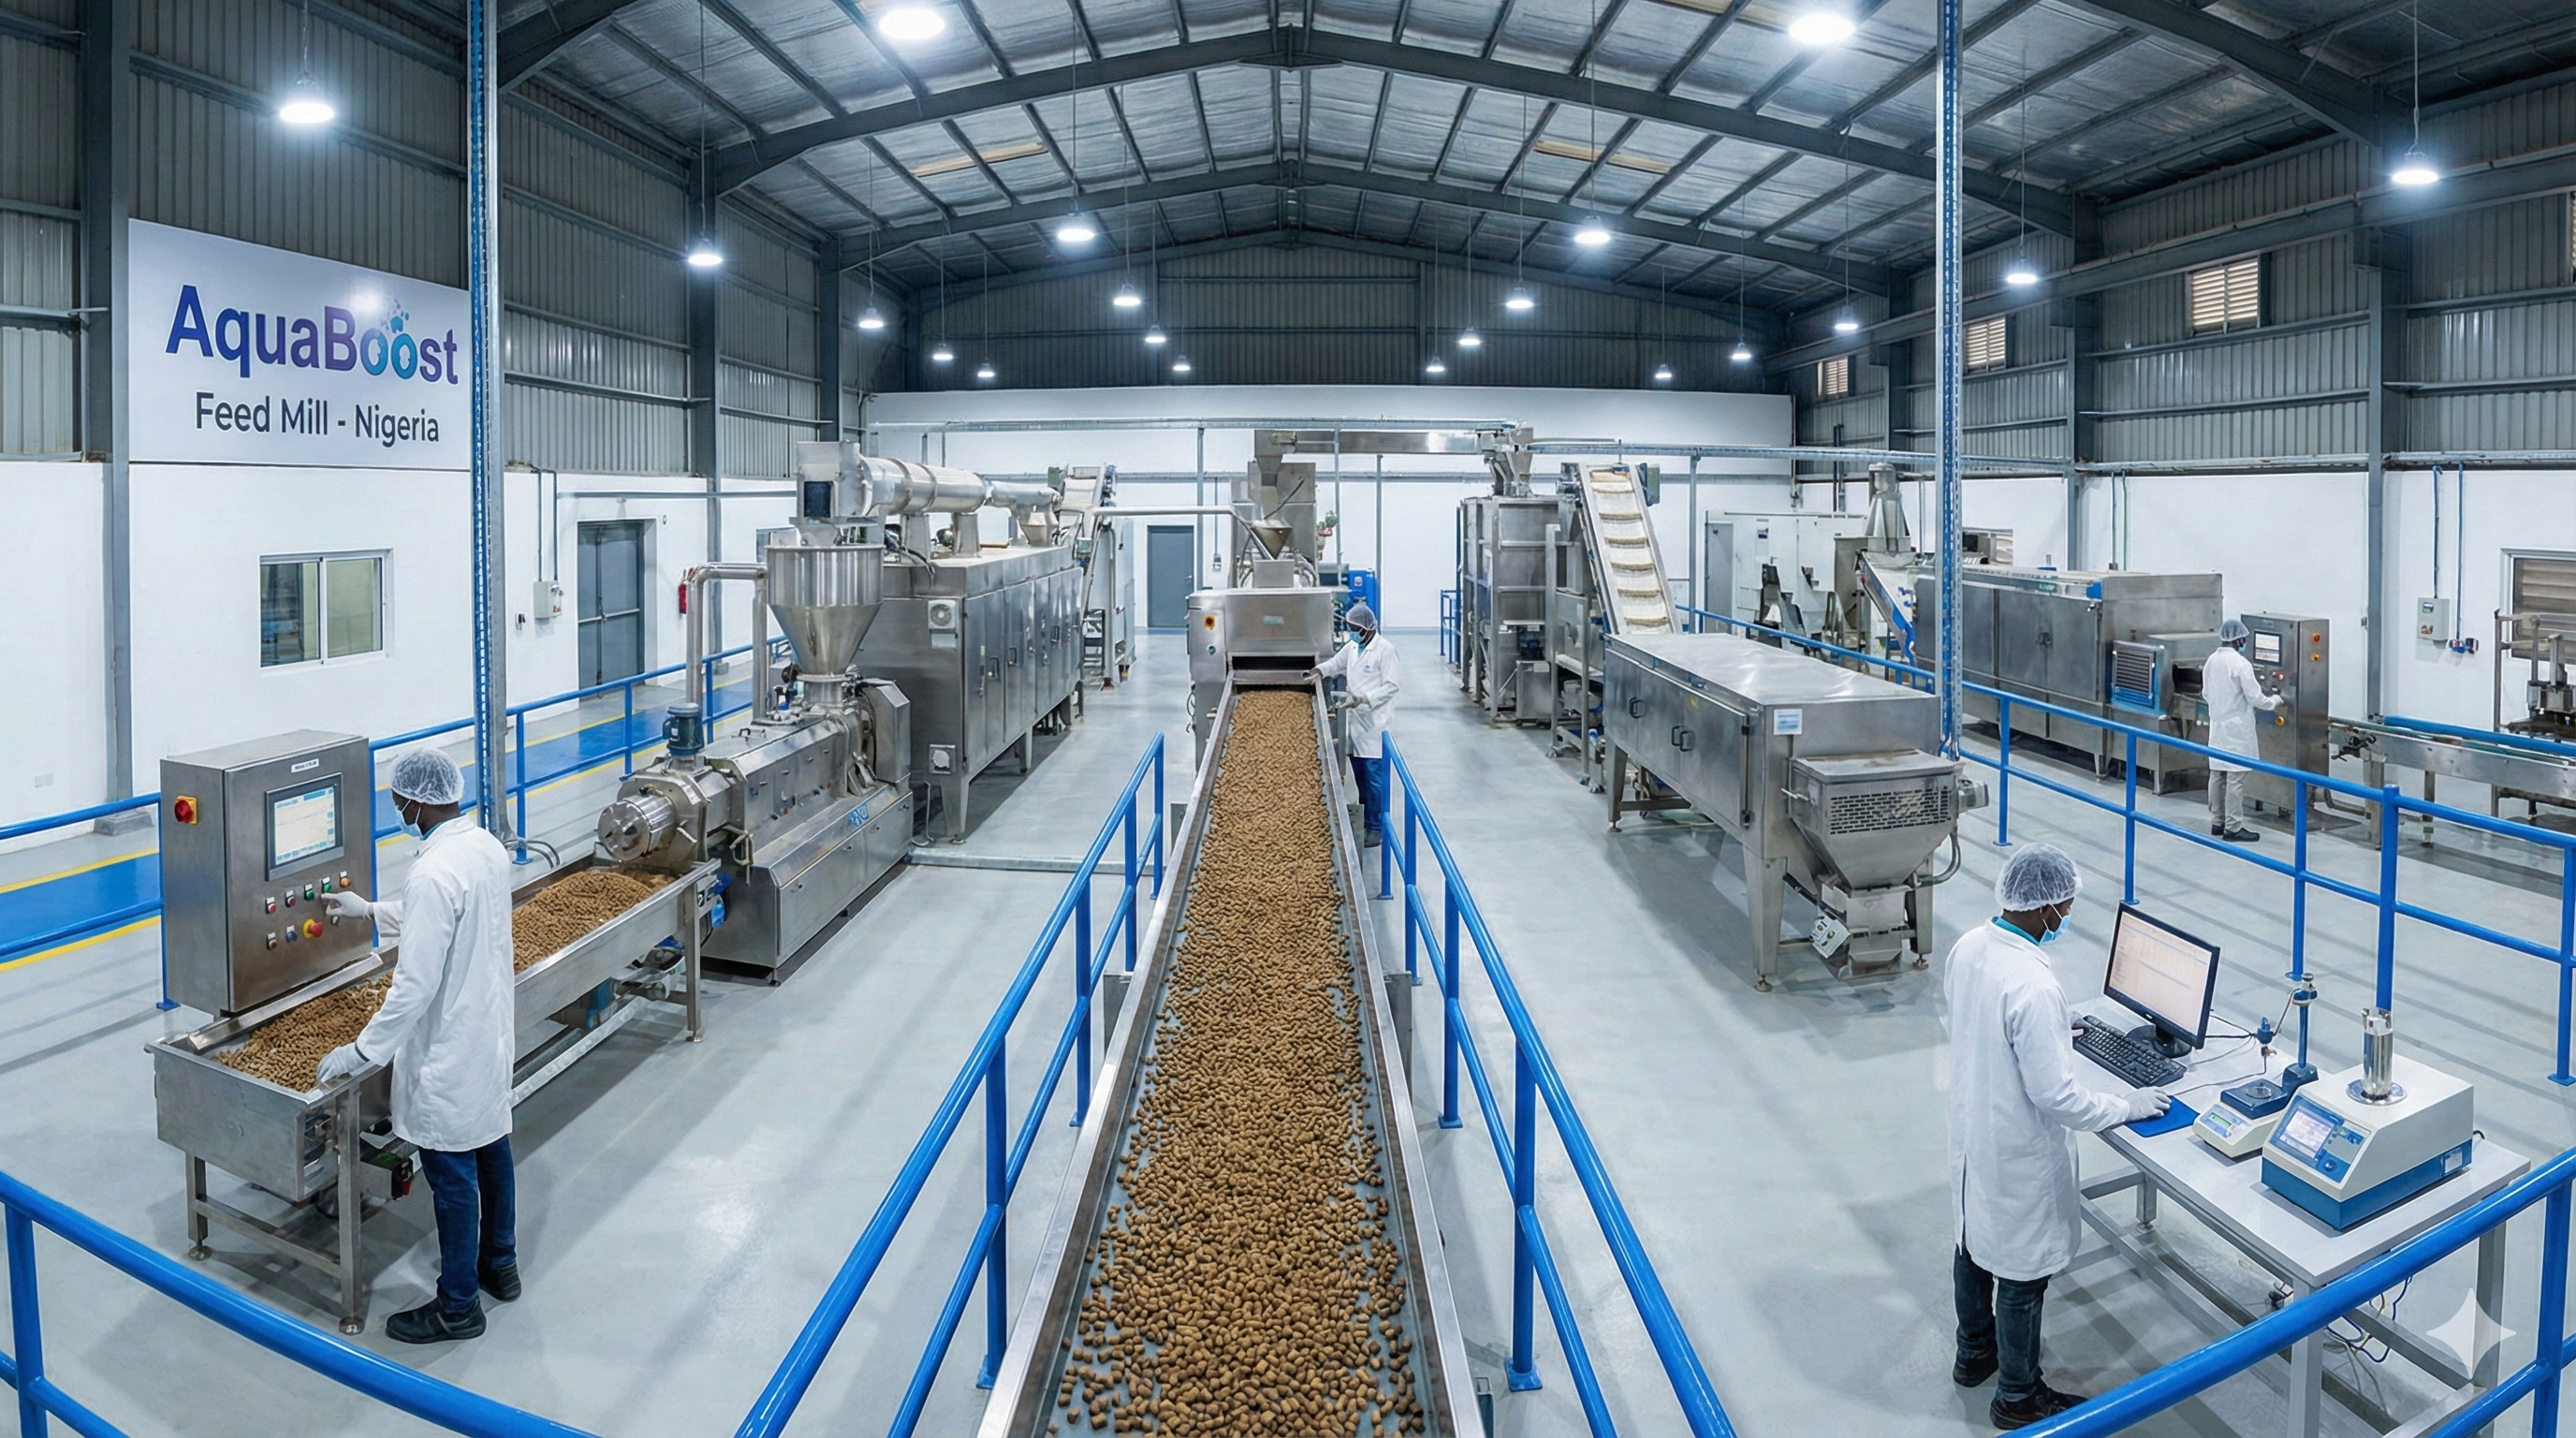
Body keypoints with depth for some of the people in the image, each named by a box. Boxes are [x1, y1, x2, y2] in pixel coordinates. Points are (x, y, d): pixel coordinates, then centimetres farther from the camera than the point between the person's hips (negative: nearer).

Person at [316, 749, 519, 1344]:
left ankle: (458, 1307, 19)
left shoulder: (432, 873, -28)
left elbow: (415, 984, -27)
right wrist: (373, 911, 27)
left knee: (453, 1176, 5)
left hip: (448, 1049, -9)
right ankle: (500, 1265, 39)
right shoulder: (487, 848, 0)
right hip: (490, 1030, 9)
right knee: (491, 1148, 22)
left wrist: (361, 1051, -17)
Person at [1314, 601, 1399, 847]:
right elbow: (1336, 663, 28)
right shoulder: (1351, 647, 11)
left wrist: (1362, 700, -22)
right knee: (1359, 775, 13)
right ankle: (1364, 823, 23)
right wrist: (1321, 670, 7)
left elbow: (1390, 687, -14)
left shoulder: (1384, 649, -11)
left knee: (1374, 776, -3)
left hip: (1374, 722, -7)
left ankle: (1376, 828, 4)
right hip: (1355, 719, 7)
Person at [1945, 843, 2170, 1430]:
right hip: (2018, 1154, -8)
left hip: (1970, 1129, 8)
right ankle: (2018, 1395, 31)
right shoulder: (2033, 988, -34)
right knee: (2022, 1271, 12)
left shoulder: (1968, 947, -8)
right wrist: (2126, 1107, -13)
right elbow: (2055, 1095, -28)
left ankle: (1974, 1353, 48)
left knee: (1973, 1243, 26)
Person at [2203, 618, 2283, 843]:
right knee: (2235, 778, -5)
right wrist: (2275, 700, 4)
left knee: (2217, 774, 12)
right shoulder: (2240, 664, -17)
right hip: (2236, 728, -8)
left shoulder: (2211, 661, 6)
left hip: (2218, 725, 8)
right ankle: (2233, 827, -3)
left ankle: (2217, 822, 19)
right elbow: (2255, 698, -14)